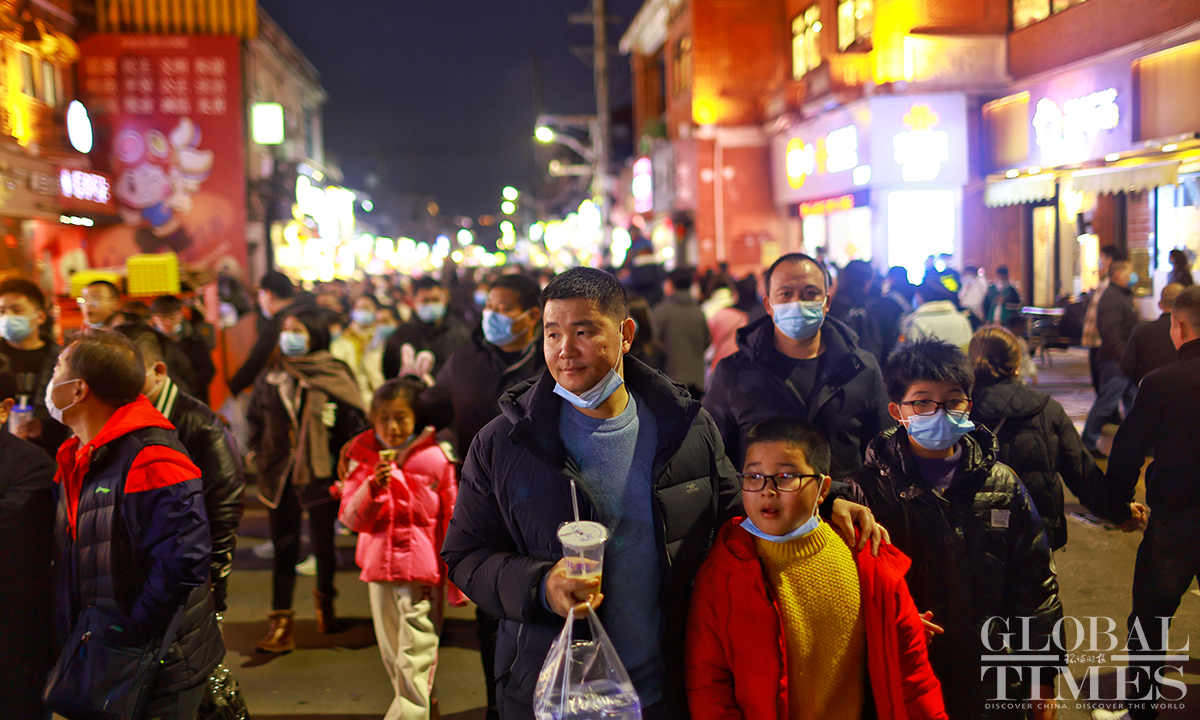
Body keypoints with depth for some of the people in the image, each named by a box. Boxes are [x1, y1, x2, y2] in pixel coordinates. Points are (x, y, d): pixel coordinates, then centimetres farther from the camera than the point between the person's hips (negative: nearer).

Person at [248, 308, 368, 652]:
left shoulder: (333, 377, -3)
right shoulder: (269, 377, 8)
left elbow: (353, 424, -3)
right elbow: (255, 421, 17)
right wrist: (259, 457, 6)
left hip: (321, 475, -2)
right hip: (280, 478, 2)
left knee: (324, 544, 10)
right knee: (284, 548, 2)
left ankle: (325, 600, 37)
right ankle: (280, 625, 5)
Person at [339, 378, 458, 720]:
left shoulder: (435, 458, -6)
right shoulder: (363, 457, 2)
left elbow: (451, 522, 0)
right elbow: (351, 518, -2)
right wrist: (373, 486, -20)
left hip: (423, 569, -3)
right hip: (380, 566, 4)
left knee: (415, 658, -9)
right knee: (392, 654, 14)